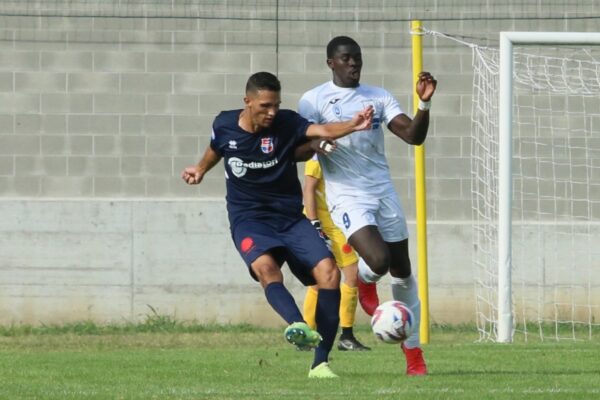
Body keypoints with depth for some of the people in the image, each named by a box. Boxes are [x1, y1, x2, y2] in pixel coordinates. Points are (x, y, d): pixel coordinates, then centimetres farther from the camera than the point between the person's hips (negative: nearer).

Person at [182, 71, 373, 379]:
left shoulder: (287, 124, -9)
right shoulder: (224, 125, -2)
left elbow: (322, 131, -29)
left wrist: (352, 125, -46)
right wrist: (201, 170, 32)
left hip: (290, 217, 1)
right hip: (249, 218, -1)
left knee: (328, 271, -19)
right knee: (266, 267, -33)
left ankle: (320, 362, -13)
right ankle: (299, 326, -59)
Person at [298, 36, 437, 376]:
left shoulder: (379, 97, 9)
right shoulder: (315, 101, -1)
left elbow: (414, 136, 1)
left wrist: (424, 104, -16)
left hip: (383, 192, 4)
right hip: (347, 196, -4)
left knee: (402, 272, 4)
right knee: (379, 261, -24)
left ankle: (414, 351, 16)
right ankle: (362, 279, 15)